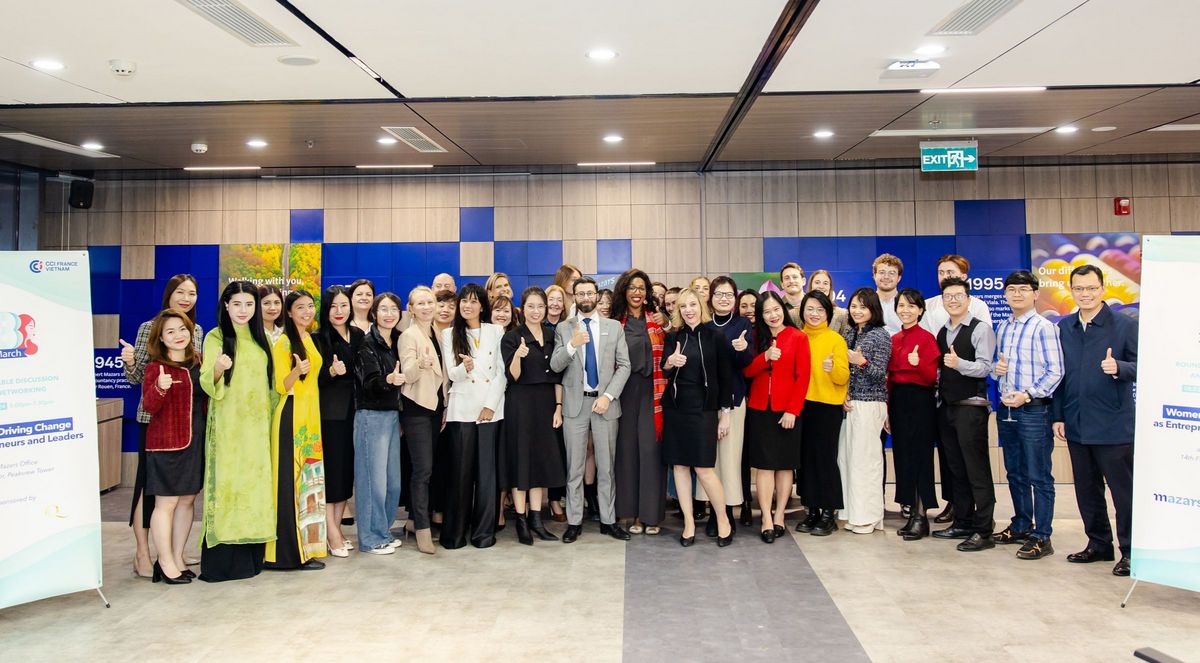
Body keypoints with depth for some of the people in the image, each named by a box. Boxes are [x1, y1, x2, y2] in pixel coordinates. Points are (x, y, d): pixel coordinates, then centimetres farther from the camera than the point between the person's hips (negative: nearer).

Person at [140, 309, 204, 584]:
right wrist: (159, 388, -31)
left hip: (196, 440, 6)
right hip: (166, 441, -6)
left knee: (187, 500, 11)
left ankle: (178, 557, 22)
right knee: (166, 502, 0)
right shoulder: (156, 367, -6)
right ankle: (166, 563, 9)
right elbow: (149, 406, -13)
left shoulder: (198, 363, 10)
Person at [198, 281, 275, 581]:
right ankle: (221, 560, 0)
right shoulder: (216, 337, -3)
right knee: (227, 484, -6)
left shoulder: (261, 339, 12)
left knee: (255, 484, 6)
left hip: (257, 426, 5)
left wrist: (270, 419, 12)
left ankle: (251, 556, 13)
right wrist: (217, 369, -31)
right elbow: (207, 384, -10)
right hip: (228, 427, -5)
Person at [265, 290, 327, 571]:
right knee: (291, 478, -5)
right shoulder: (284, 342, -7)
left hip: (313, 415, 7)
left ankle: (308, 545, 15)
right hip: (292, 416, -7)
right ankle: (289, 549, 0)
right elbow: (281, 386, -12)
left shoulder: (312, 339, 15)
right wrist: (297, 371, -28)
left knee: (311, 478, 8)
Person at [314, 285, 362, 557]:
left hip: (353, 411, 5)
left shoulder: (358, 335, 8)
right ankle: (331, 534, 6)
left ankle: (337, 527, 20)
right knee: (330, 469, -2)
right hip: (329, 414, -5)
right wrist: (331, 372, -25)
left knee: (348, 469, 9)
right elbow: (314, 380, -9)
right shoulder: (318, 339, -5)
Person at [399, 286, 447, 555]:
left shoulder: (436, 334, 13)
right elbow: (407, 374, -17)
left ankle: (420, 519, 18)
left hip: (436, 405, 7)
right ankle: (422, 528, -6)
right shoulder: (409, 335, -8)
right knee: (423, 468, -10)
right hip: (417, 407, -7)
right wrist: (420, 363, -38)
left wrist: (445, 406, 14)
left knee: (428, 467, 10)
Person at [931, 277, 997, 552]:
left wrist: (959, 363, -32)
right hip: (946, 406, 7)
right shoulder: (942, 333, 16)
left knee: (977, 469, -5)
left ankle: (983, 531, 0)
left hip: (971, 406, -7)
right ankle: (962, 524, 22)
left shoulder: (981, 329, -6)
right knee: (957, 468, 13)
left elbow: (985, 367, -17)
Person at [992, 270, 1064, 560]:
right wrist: (996, 368, 0)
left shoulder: (1043, 327, -8)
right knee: (1015, 474, 16)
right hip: (1007, 409, 7)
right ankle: (1021, 526, 29)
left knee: (1038, 477, 0)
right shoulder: (1002, 328, 14)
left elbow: (1054, 371, -12)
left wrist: (1027, 395, -20)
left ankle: (1041, 537, 7)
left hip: (1033, 409, -7)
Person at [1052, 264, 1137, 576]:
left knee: (1123, 490, 3)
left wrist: (1118, 368, -30)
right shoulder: (1064, 327, 8)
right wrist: (1057, 416, 8)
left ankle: (1130, 551, 16)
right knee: (1087, 490, 14)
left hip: (1114, 425, -5)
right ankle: (1099, 544, 28)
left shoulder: (1126, 325, -5)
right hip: (1076, 424, 5)